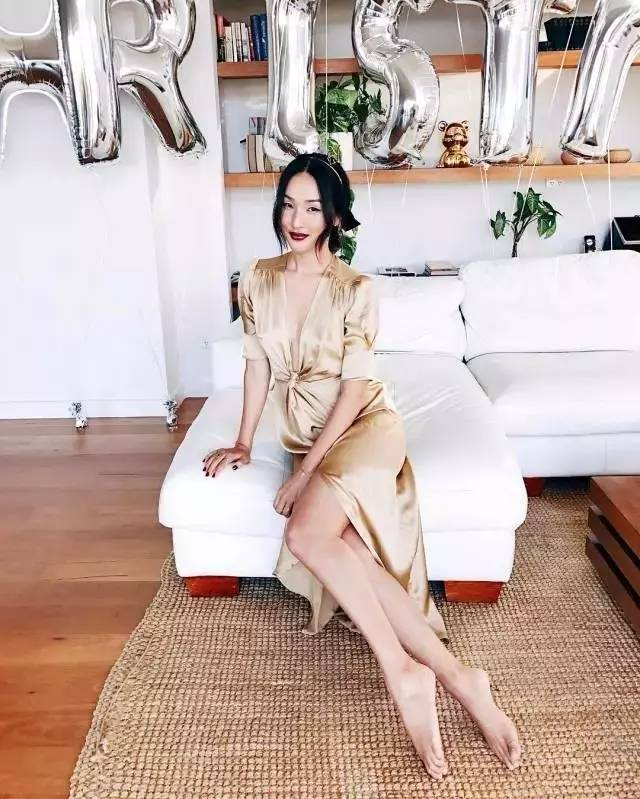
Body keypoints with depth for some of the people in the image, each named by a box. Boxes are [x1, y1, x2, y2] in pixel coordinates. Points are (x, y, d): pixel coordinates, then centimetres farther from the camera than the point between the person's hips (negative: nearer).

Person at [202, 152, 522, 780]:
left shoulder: (356, 289, -9)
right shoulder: (258, 280, 4)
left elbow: (354, 388, -12)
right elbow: (258, 365, 10)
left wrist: (306, 470, -17)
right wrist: (244, 443, 10)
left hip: (363, 425, -4)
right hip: (304, 435, 4)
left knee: (306, 535, -31)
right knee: (339, 546, -22)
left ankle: (404, 674, -20)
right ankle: (453, 675, -15)